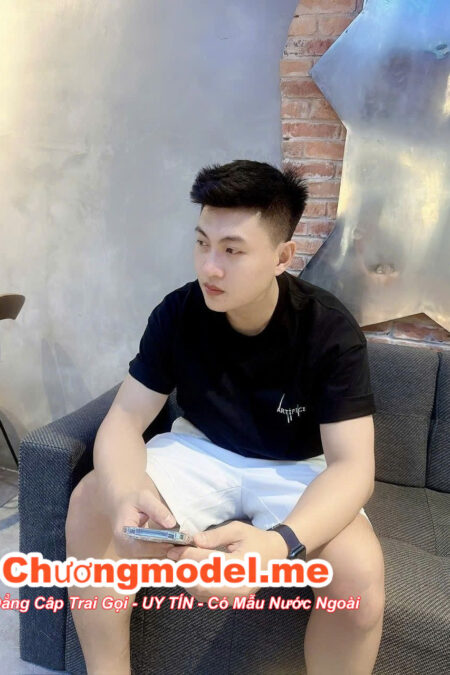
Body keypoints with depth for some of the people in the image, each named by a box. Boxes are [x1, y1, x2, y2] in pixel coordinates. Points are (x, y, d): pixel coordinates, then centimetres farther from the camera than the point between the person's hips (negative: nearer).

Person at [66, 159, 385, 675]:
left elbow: (352, 465, -27)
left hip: (296, 469, -2)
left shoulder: (331, 332, -22)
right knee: (91, 504, -21)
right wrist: (124, 492, -39)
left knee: (359, 572, -30)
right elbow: (124, 420, -14)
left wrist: (279, 544, -48)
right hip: (201, 451, 3)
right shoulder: (178, 313, -15)